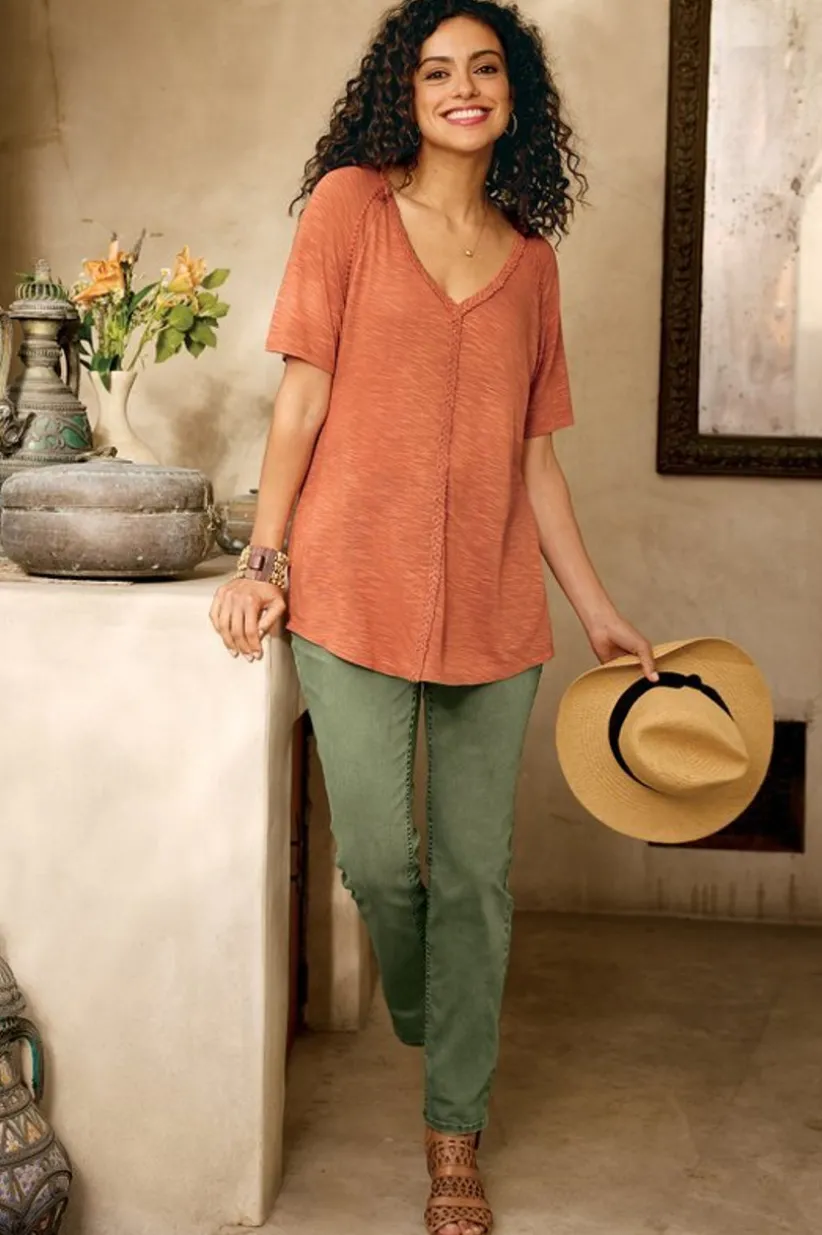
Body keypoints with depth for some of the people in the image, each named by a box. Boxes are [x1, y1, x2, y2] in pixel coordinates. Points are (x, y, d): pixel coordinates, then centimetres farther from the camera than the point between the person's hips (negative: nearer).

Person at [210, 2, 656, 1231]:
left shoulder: (529, 254, 11)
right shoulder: (349, 206, 2)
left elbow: (534, 453, 14)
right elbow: (302, 399, 0)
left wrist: (599, 611, 13)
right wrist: (263, 558, -7)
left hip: (494, 602, 3)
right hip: (357, 585, -3)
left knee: (476, 876, 6)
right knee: (378, 859, -3)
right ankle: (421, 1021, 31)